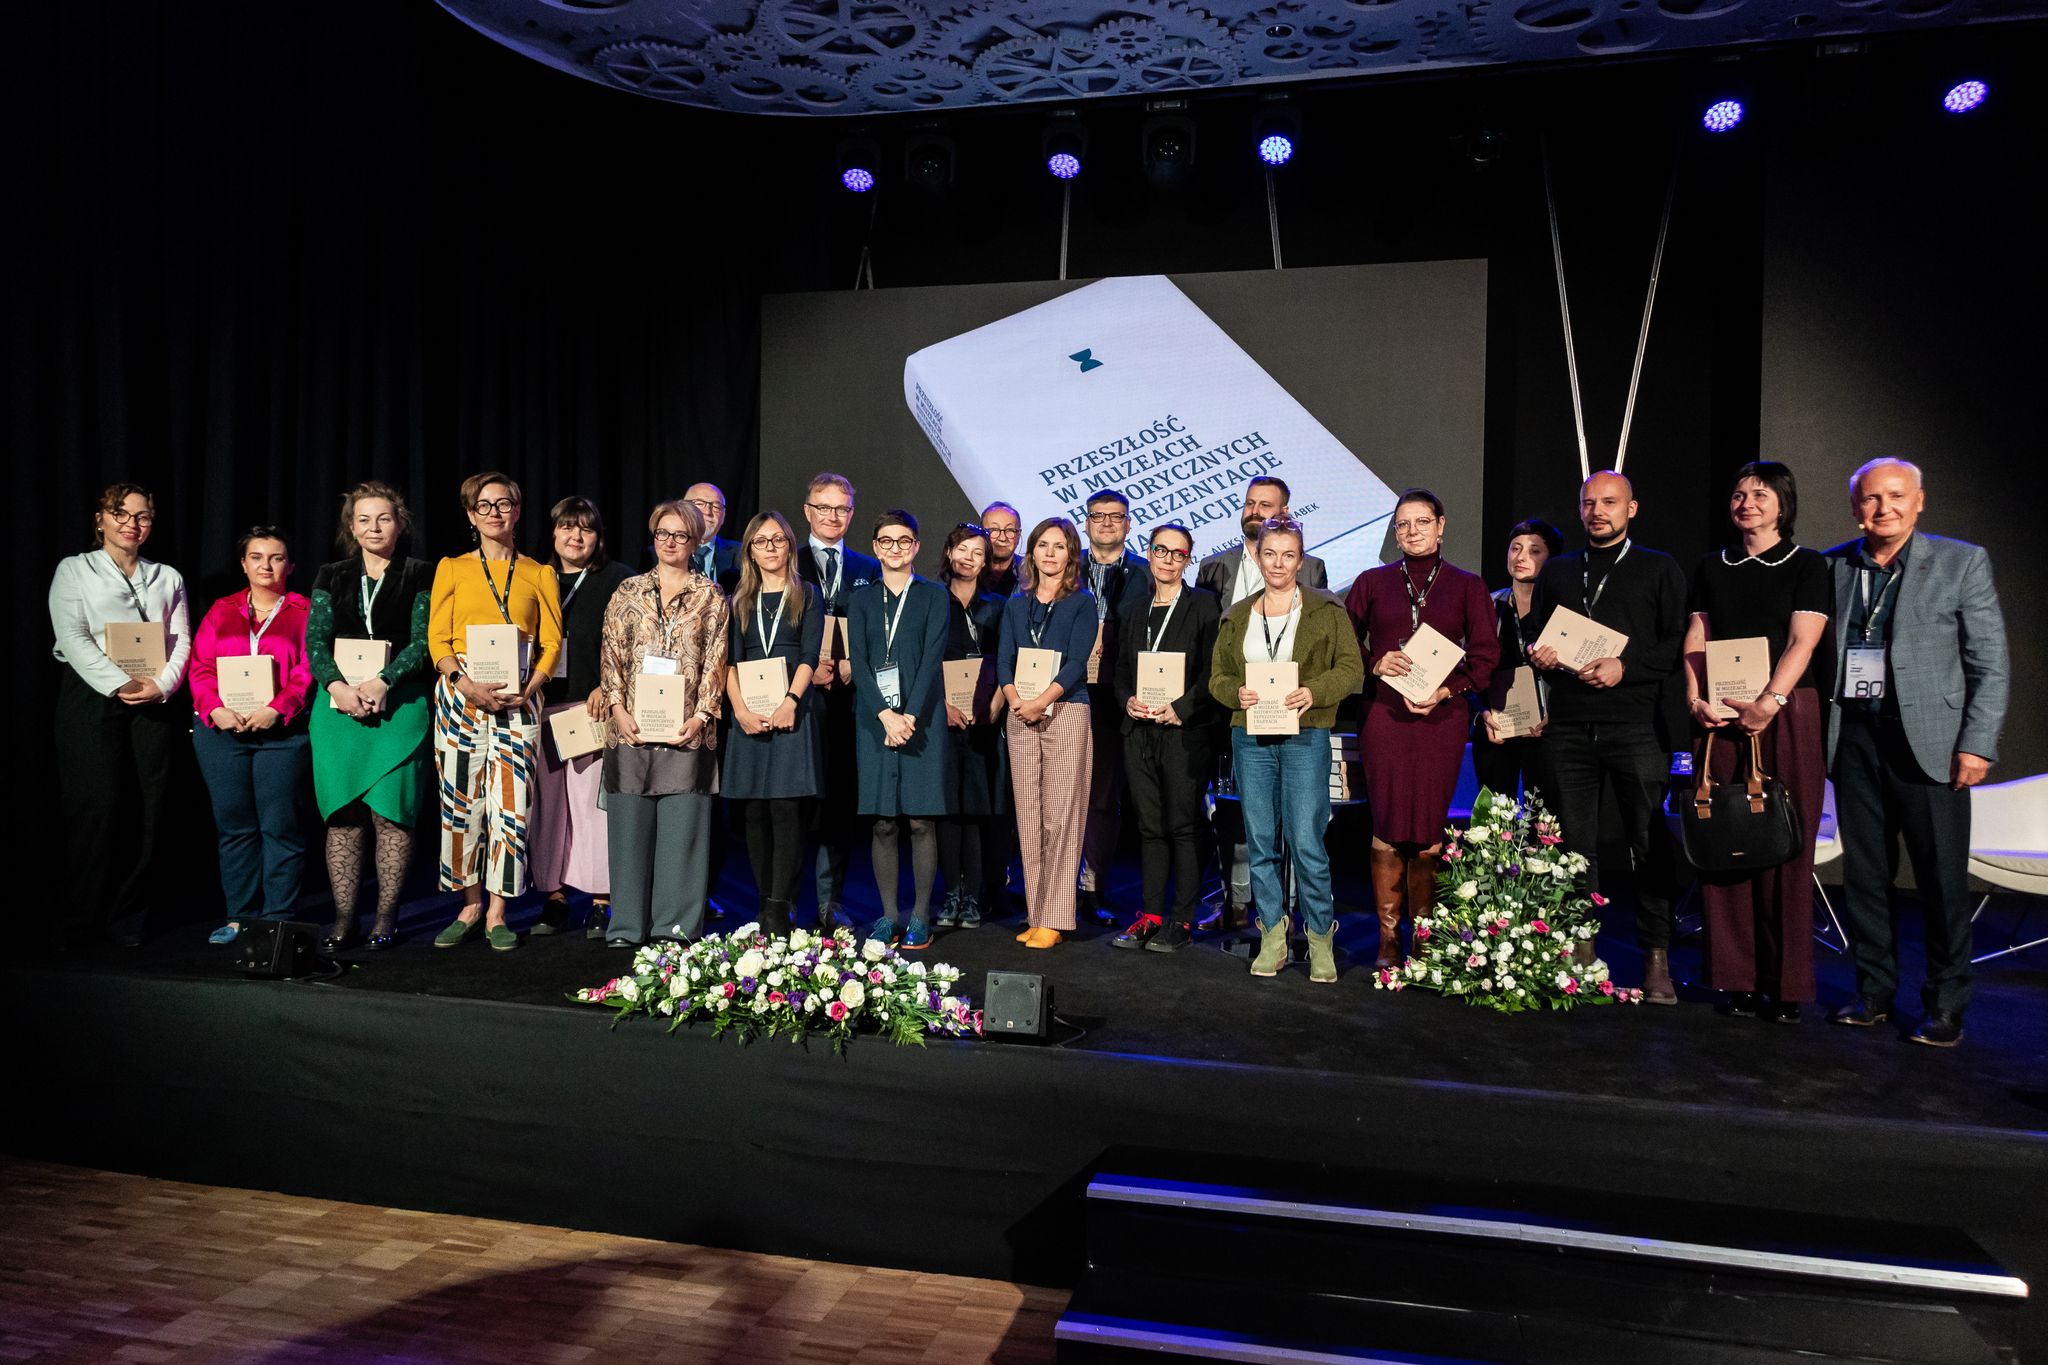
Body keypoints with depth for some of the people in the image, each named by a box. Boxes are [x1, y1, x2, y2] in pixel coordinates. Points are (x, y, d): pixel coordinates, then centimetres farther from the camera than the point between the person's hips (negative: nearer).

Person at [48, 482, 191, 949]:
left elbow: (181, 641, 9)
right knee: (98, 804, -10)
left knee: (145, 809, -2)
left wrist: (161, 685, -9)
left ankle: (128, 918, 5)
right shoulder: (74, 570, 8)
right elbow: (73, 637, -3)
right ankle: (80, 919, 1)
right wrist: (119, 684, -14)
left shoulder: (167, 578, 17)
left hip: (153, 702, 3)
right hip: (91, 696, -2)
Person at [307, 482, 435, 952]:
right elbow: (315, 640, 5)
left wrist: (382, 683, -17)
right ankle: (344, 917, 7)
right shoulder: (331, 577, 14)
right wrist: (337, 686, -13)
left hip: (400, 705, -3)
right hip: (339, 704, 3)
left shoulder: (419, 576, 6)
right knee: (342, 814, 1)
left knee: (391, 811, -5)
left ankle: (386, 916, 4)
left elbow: (422, 642, -4)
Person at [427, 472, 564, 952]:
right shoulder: (452, 569, 10)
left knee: (510, 801, -4)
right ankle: (470, 906, 14)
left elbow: (552, 642, 7)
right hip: (461, 695, 0)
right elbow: (438, 640, 3)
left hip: (518, 699, 0)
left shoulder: (538, 574, 11)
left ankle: (497, 913, 4)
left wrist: (528, 689, -9)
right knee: (461, 800, 2)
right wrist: (467, 685, -13)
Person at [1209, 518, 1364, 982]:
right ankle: (1272, 937, 18)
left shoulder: (1327, 610, 4)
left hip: (1306, 738, -3)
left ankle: (1321, 939, 10)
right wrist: (1236, 693, -9)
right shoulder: (1237, 616, 13)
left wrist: (1314, 692, -18)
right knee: (1260, 842, 7)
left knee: (1306, 843, -6)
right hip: (1250, 738, 3)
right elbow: (1217, 675, 13)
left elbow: (1351, 668, -1)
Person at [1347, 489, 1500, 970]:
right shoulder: (1372, 582, 10)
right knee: (1387, 827, -3)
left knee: (1429, 829, -1)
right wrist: (1376, 665, -8)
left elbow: (1486, 654, 5)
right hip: (1384, 712, 0)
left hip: (1442, 715, 0)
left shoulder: (1467, 585, 10)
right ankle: (1388, 939, 4)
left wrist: (1446, 690, -8)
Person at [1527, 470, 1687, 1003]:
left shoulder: (1659, 569, 9)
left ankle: (1656, 960, 3)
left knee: (1649, 843, -4)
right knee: (1574, 843, 5)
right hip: (1568, 726, 3)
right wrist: (1538, 656, -1)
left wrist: (1626, 667, -12)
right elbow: (1534, 635, 21)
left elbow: (1678, 642, 1)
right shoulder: (1556, 571, 19)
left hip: (1635, 724, -3)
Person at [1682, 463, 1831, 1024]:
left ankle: (1785, 984, 3)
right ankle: (1737, 980, 7)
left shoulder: (1806, 564, 6)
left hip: (1785, 714, -3)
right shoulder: (1712, 567, 16)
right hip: (1720, 718, 3)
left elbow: (1802, 642, -5)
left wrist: (1769, 702, -17)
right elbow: (1695, 640, 9)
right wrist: (1695, 699, -6)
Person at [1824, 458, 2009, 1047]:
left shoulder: (1962, 562, 1)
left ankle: (1946, 1007, 12)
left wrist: (1976, 744, -8)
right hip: (1852, 741, 3)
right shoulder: (1831, 567, 8)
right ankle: (1874, 992, 21)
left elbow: (1991, 665, -1)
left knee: (1943, 878, 1)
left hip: (1928, 742, -3)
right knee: (1863, 874, 9)